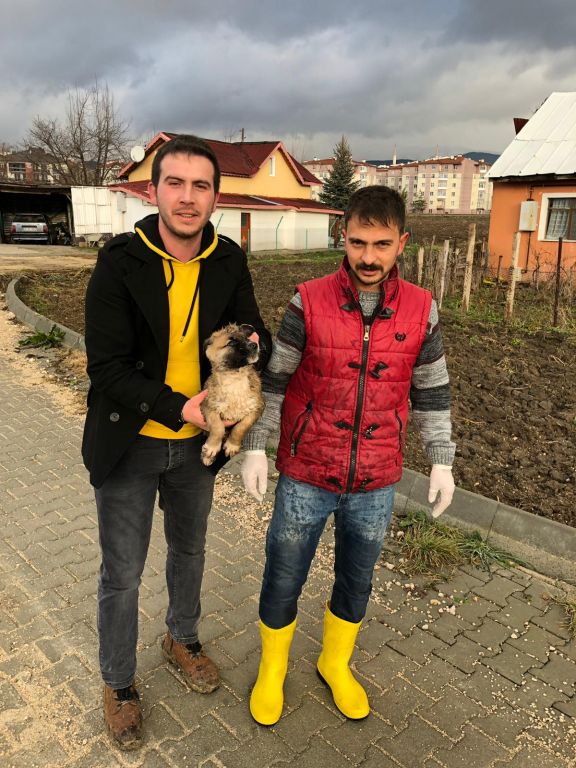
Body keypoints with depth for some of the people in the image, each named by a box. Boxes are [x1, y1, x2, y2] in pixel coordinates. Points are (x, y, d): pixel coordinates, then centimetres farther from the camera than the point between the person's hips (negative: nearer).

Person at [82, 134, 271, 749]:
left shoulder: (228, 262, -8)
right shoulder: (119, 262, -18)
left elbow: (254, 333, 0)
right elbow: (106, 369, -20)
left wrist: (254, 342, -24)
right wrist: (178, 407, -29)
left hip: (195, 443, 4)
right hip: (129, 443, -3)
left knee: (189, 549, 24)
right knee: (122, 573, 11)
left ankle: (182, 639, 52)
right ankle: (118, 685, 38)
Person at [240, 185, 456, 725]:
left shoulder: (421, 310, -5)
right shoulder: (309, 302, -12)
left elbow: (431, 391, 4)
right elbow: (273, 379, -5)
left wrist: (441, 460, 5)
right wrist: (255, 447, -7)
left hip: (376, 482, 2)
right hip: (306, 477, -2)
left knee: (356, 580, 21)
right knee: (283, 579, 14)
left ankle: (335, 664, 49)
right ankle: (272, 668, 42)